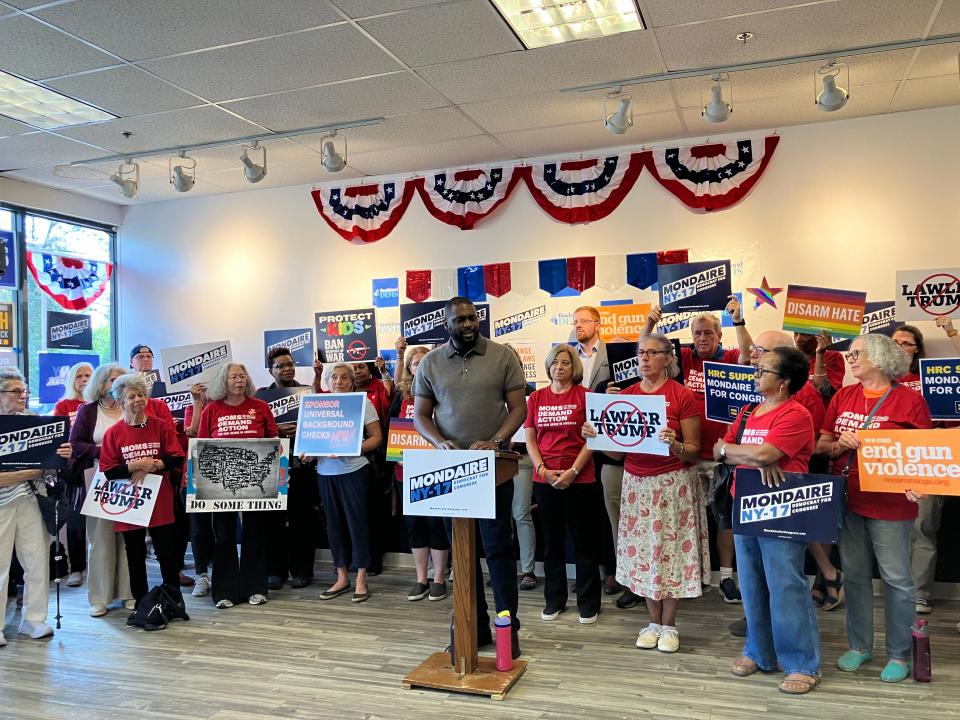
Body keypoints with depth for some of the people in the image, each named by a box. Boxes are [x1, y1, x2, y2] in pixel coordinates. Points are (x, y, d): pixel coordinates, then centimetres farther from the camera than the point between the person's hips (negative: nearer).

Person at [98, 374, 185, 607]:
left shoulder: (161, 426, 0)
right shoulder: (113, 433, -3)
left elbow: (177, 458, -3)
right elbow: (107, 471, -7)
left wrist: (152, 465, -16)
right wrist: (134, 466, -20)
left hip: (160, 502, 0)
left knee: (167, 553, 7)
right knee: (135, 557, 10)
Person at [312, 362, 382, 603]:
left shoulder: (362, 402, -2)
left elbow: (376, 438, -4)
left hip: (354, 470, -4)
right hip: (325, 472, 4)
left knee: (357, 522, 0)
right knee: (334, 523, 10)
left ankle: (361, 579, 11)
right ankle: (342, 578, 22)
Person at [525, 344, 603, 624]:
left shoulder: (584, 395, -3)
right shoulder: (536, 398, 7)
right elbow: (530, 440, 7)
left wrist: (573, 471, -13)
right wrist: (543, 470, -7)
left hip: (580, 479, -3)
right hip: (544, 479, 3)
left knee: (584, 541, 4)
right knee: (551, 541, 13)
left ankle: (588, 604, 16)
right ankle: (554, 600, 25)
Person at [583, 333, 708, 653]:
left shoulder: (683, 396, -7)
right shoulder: (626, 395, 6)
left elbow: (693, 450, -7)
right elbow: (616, 449, 7)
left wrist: (674, 445, -27)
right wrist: (594, 437, -11)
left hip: (673, 483, -4)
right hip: (635, 483, 4)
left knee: (670, 549, 2)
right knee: (642, 550, 8)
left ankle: (669, 626, 19)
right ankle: (653, 622, 24)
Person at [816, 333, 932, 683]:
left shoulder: (909, 400, -8)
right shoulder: (843, 397, 6)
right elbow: (821, 444, 10)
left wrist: (916, 485, -23)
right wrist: (840, 445, -11)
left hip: (890, 505, -4)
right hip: (847, 501, 5)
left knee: (896, 578, 7)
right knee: (854, 575, 14)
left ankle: (900, 654, 22)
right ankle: (859, 645, 29)